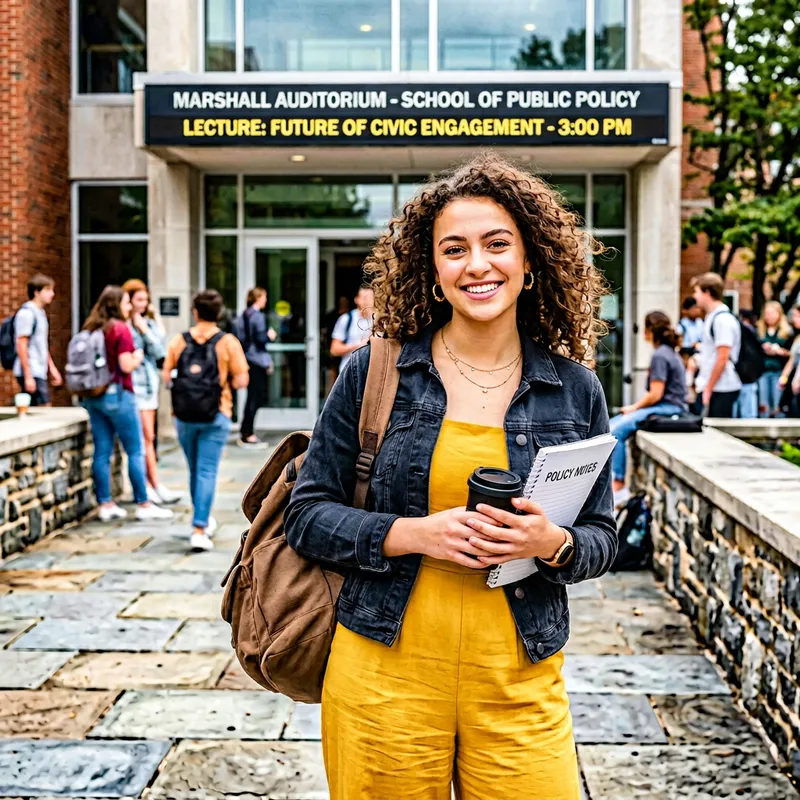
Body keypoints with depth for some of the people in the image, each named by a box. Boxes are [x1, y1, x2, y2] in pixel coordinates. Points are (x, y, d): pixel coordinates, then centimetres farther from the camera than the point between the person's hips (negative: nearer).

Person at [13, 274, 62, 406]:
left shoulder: (41, 312, 17)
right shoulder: (27, 312, -12)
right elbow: (21, 346, -16)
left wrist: (52, 368, 23)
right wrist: (28, 376, -19)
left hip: (39, 372, 9)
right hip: (31, 373, -9)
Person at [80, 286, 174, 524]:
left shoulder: (91, 329, 9)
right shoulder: (121, 329, -11)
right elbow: (127, 365, -15)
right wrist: (138, 357, 2)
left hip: (94, 396, 7)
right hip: (117, 395, -7)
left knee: (102, 451, 8)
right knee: (135, 450, 1)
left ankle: (105, 504, 11)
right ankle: (143, 504, 5)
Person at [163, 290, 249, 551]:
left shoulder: (179, 341, 0)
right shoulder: (228, 342, -6)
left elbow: (167, 377, 0)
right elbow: (241, 380, -8)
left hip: (184, 415, 3)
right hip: (216, 415, -3)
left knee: (195, 470, 18)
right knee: (207, 471, -3)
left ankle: (203, 520, 34)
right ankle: (199, 529, -11)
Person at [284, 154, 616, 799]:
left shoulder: (575, 390, 3)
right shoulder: (374, 373, -1)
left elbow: (603, 539, 9)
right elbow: (308, 514, 0)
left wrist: (553, 543, -14)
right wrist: (413, 533, -15)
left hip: (519, 686, 1)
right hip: (385, 675, -1)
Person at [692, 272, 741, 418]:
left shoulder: (723, 319, -14)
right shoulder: (712, 317, 15)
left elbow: (722, 358, -18)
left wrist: (708, 389, -16)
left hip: (722, 389, -9)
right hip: (712, 388, 9)